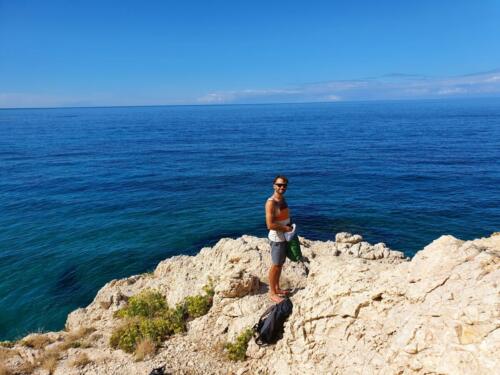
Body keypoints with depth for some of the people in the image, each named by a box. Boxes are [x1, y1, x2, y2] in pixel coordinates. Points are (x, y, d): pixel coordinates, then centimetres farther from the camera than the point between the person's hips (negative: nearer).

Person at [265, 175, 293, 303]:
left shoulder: (282, 198, 6)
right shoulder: (271, 202, -22)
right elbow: (270, 225, -27)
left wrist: (290, 225, 5)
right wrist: (285, 228, -17)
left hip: (285, 237, 9)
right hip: (277, 238, -8)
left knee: (280, 264, 18)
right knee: (275, 265, 2)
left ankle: (277, 288, 33)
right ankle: (272, 293, 16)